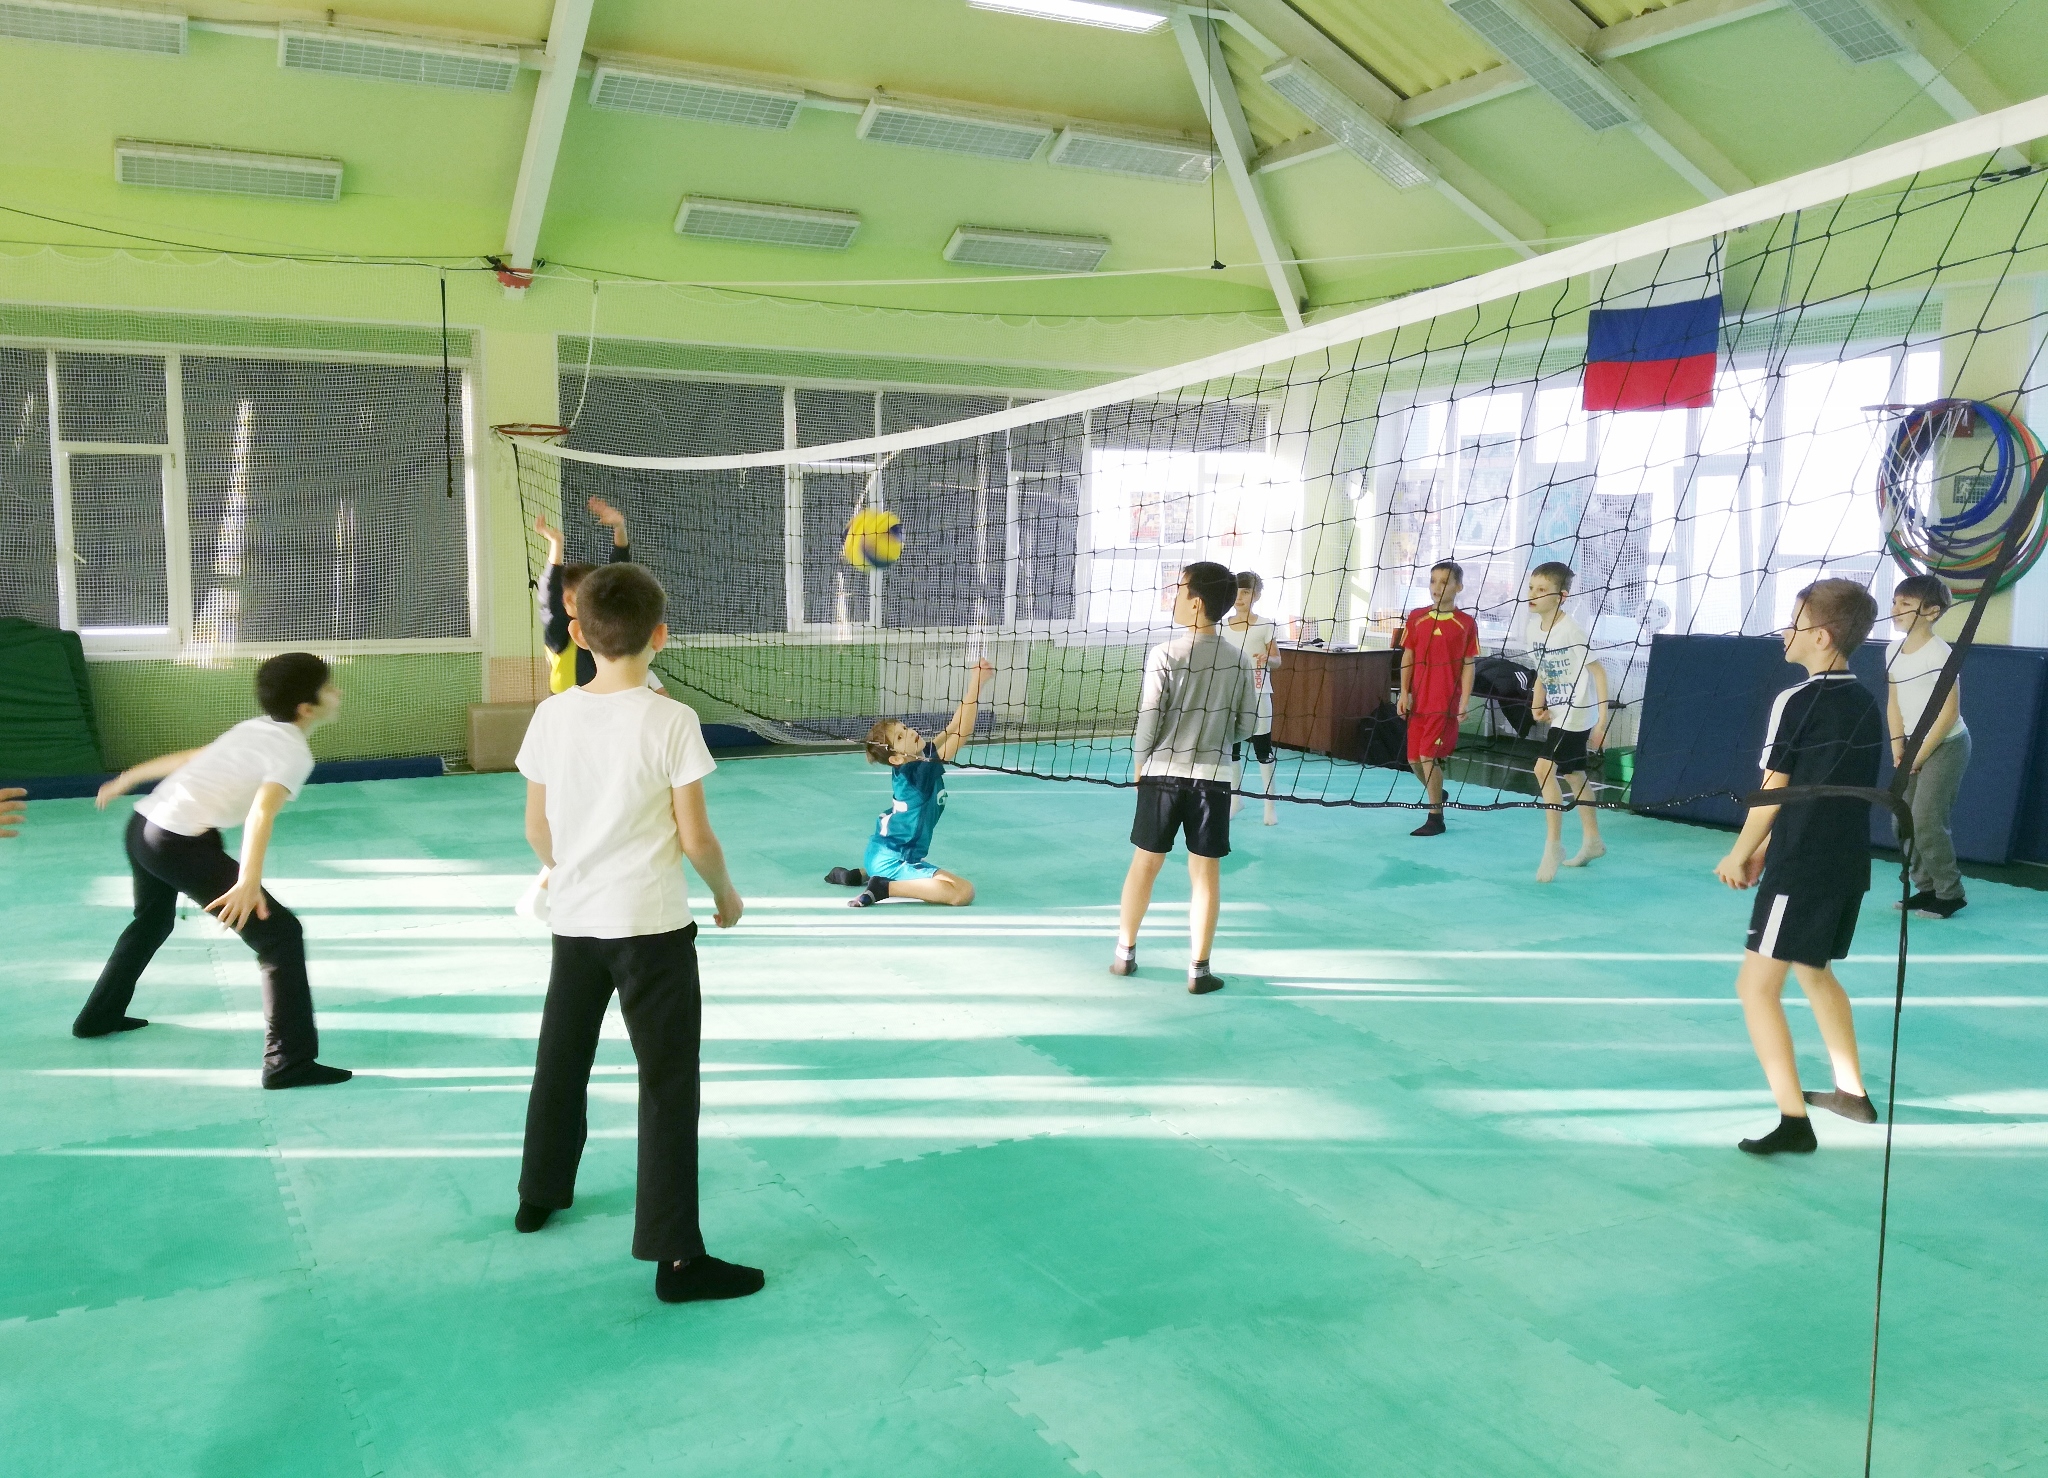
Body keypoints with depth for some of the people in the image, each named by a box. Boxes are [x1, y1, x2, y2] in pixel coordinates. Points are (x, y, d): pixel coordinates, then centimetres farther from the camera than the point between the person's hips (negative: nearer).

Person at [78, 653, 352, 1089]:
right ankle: (291, 1061, -13)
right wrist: (249, 880, -39)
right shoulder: (294, 752, -10)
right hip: (182, 845, -10)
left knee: (152, 922, 36)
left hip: (143, 825, 10)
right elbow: (261, 811, -27)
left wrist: (127, 779, 42)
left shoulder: (254, 728, 15)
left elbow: (185, 759, 27)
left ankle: (98, 1016, 55)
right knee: (281, 933, -9)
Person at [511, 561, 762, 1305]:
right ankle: (676, 1256, 3)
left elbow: (536, 827, 5)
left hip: (573, 921, 5)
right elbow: (694, 836, -12)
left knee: (561, 1061, 23)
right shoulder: (671, 721, -15)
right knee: (668, 1083, 1)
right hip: (652, 925, -5)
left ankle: (541, 1194, 44)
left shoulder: (552, 715, -2)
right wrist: (725, 892, 6)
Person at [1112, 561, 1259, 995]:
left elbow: (1148, 720, -9)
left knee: (1145, 863, 12)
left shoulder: (1164, 654, -10)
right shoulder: (1239, 661, -1)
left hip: (1164, 773, -1)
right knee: (1206, 872, 6)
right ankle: (1198, 970, 9)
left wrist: (1138, 765, 6)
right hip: (1213, 777, 1)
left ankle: (1124, 953, 25)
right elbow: (1247, 725, 2)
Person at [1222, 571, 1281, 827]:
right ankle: (1235, 798, 23)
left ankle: (1270, 803, 7)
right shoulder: (1223, 626, 5)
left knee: (1263, 750, -1)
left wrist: (1267, 659, -24)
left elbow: (1277, 660, -3)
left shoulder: (1265, 626, -5)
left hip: (1257, 694, -4)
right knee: (1231, 747, 9)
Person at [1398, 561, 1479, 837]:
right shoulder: (1416, 618, 5)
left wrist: (1464, 702, -8)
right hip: (1418, 701, 4)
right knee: (1414, 760, 8)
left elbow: (1468, 666, -2)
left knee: (1428, 756, -11)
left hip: (1445, 702, -4)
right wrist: (1404, 694, 0)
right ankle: (1438, 796, 37)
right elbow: (1407, 658, 7)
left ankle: (1435, 819, 2)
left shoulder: (1466, 624, -3)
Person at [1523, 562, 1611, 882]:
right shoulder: (1530, 627, 2)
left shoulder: (1571, 630, -19)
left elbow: (1598, 671, -16)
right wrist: (1538, 702, -2)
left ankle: (1553, 843, -10)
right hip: (1558, 712, 8)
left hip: (1577, 713, -8)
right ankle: (1592, 840, 31)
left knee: (1544, 768, -19)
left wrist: (1602, 720, -18)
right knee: (1573, 774, 17)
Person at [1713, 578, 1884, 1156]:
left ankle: (1794, 1122, -7)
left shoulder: (1796, 702, -14)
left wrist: (1739, 855, 4)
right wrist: (1767, 849, 16)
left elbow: (1773, 793, -9)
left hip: (1801, 870, -9)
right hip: (1851, 866, 9)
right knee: (1814, 971, 26)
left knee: (1757, 985, -4)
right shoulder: (1866, 704, 9)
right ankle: (1851, 1092, 37)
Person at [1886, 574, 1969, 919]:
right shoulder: (1893, 651, 2)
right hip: (1915, 745, 8)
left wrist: (1920, 756, -14)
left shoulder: (1939, 653, -20)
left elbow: (1949, 713, -19)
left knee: (1926, 821, -10)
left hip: (1946, 745, -8)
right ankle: (1926, 888, 17)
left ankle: (1950, 894, 5)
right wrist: (1898, 745, 0)